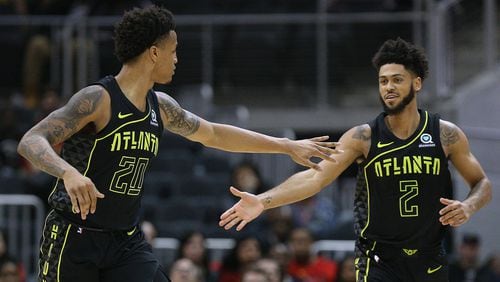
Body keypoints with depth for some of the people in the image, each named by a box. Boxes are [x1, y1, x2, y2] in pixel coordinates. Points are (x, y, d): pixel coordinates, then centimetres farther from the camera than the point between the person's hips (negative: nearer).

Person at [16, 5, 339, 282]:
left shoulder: (161, 107, 6)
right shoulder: (97, 99, -18)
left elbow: (213, 134, 22)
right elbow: (31, 142, -27)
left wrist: (287, 146, 25)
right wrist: (68, 172, -47)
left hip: (127, 241, 7)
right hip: (75, 239, -7)